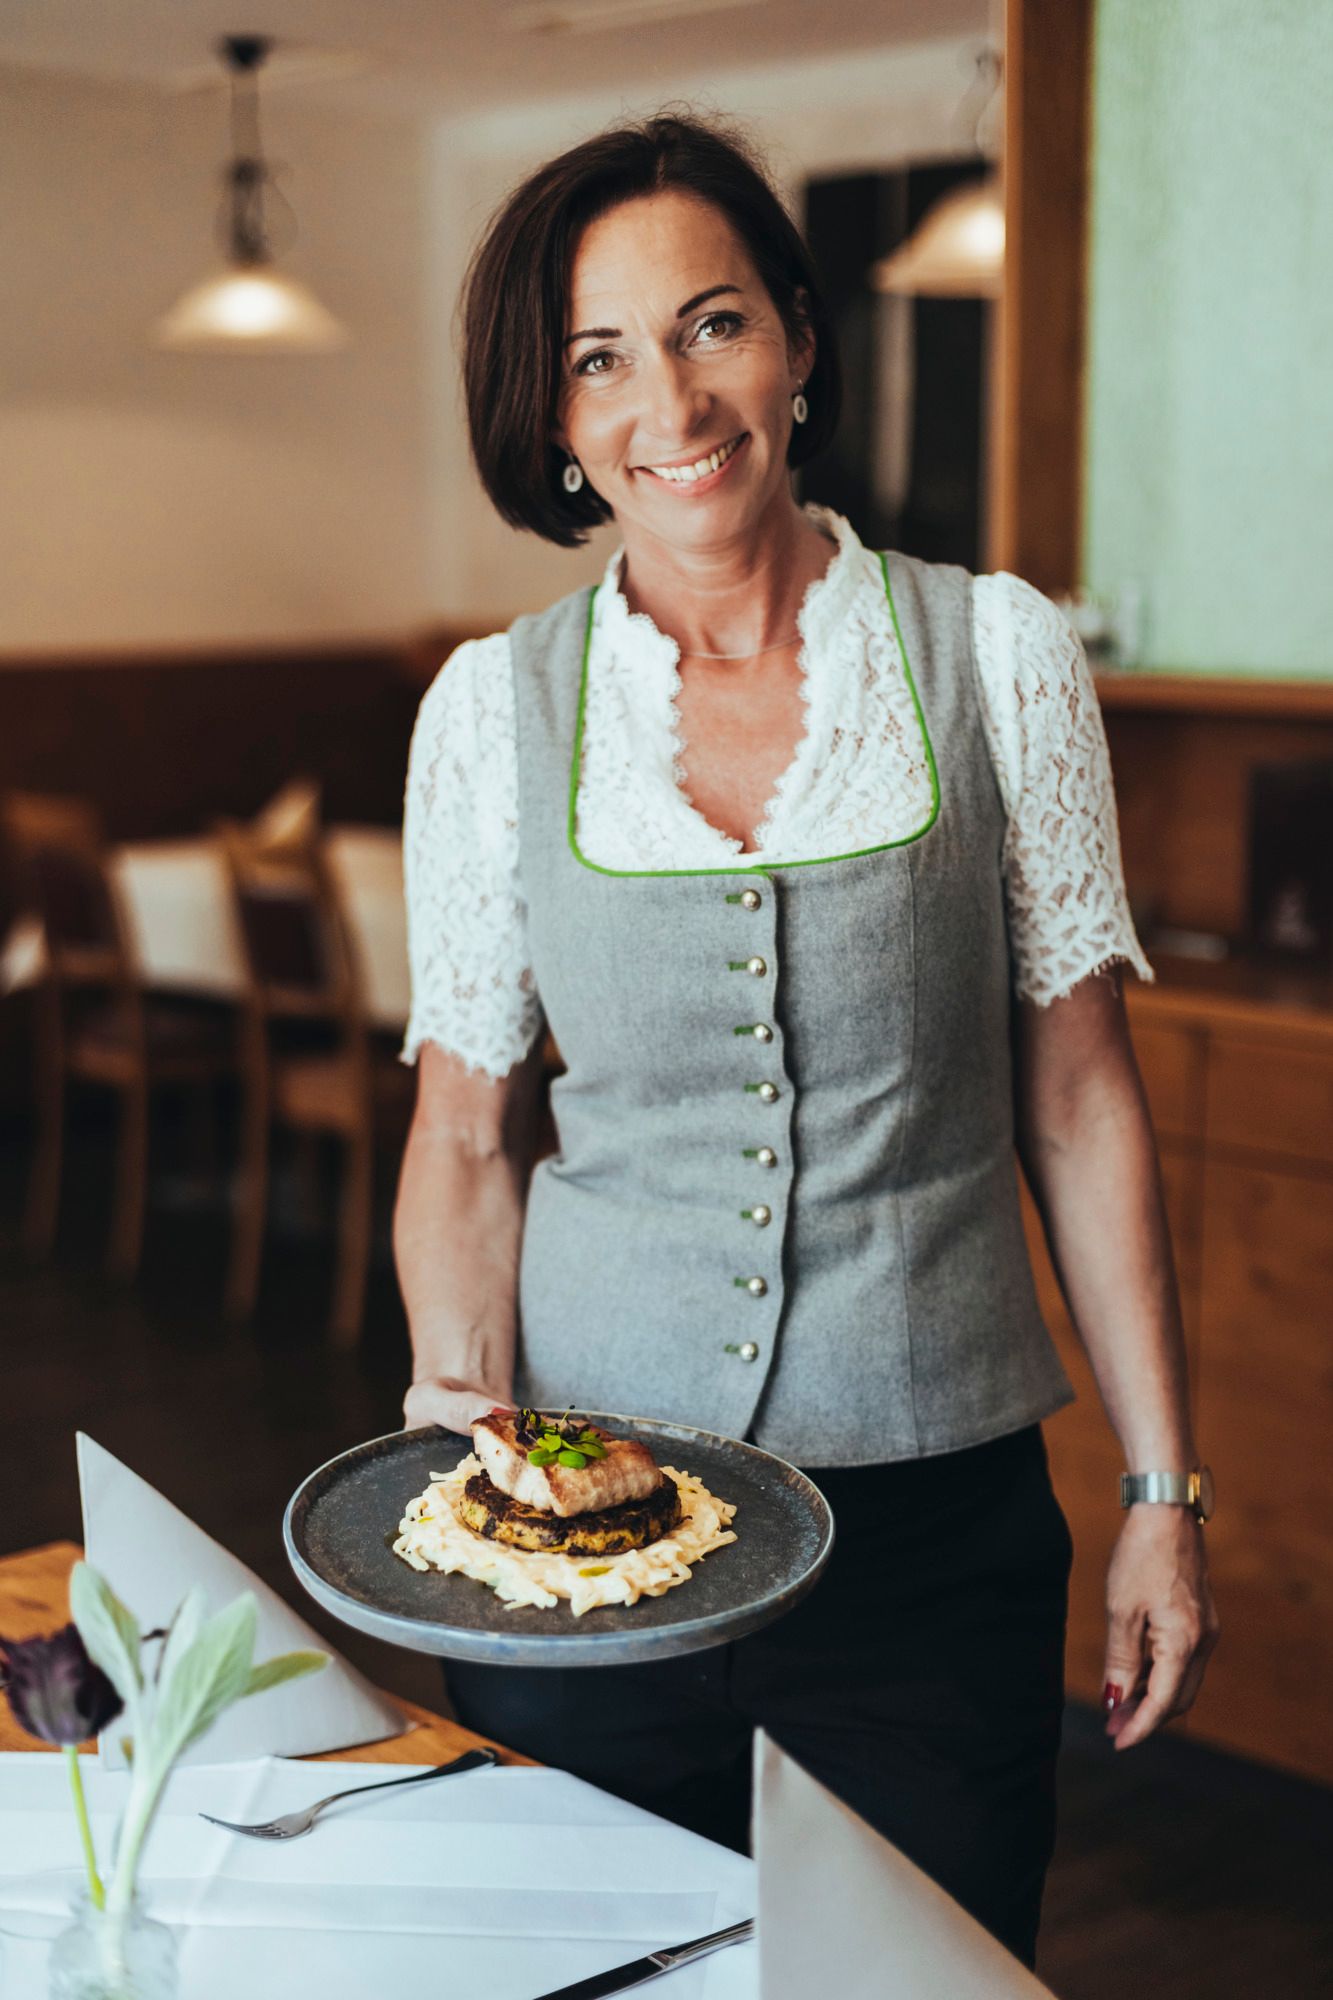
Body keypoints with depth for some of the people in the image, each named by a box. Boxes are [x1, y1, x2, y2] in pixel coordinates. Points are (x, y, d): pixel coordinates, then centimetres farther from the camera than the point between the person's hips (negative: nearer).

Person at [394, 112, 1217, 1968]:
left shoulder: (999, 653, -3)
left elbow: (1080, 1103, 0)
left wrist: (1164, 1494, 0)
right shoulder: (495, 705, 0)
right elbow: (466, 1136, 6)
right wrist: (462, 1402, -10)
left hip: (939, 1518, 0)